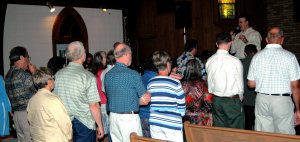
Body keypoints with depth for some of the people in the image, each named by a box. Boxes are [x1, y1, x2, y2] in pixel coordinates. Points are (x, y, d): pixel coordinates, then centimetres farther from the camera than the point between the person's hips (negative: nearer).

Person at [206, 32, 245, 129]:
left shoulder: (209, 61, -3)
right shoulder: (235, 61, -16)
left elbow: (209, 82, 5)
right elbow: (240, 84, -6)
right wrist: (240, 97, 12)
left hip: (216, 100, 5)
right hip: (232, 100, -4)